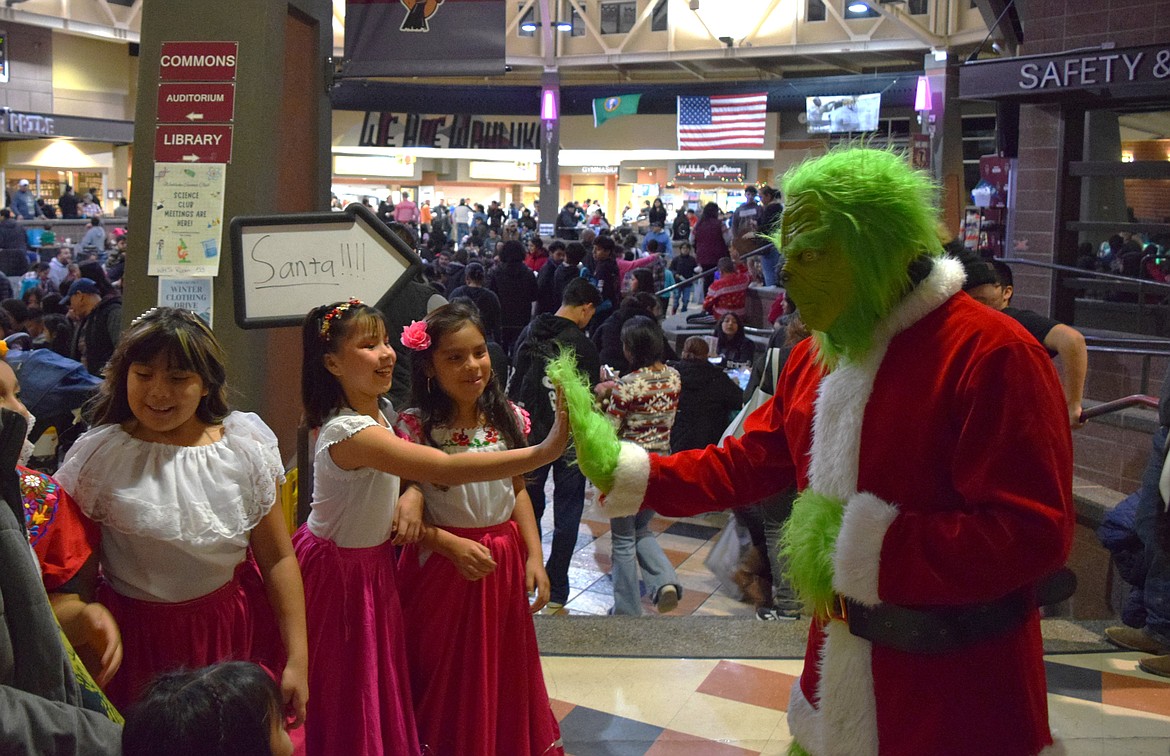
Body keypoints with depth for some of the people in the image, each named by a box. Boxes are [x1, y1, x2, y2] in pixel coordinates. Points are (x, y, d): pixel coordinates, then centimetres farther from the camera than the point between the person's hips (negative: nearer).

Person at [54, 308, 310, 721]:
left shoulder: (244, 449, -4)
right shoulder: (100, 455, -6)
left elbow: (278, 559, -1)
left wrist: (297, 660, -3)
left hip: (237, 635, 1)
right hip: (138, 639, -1)